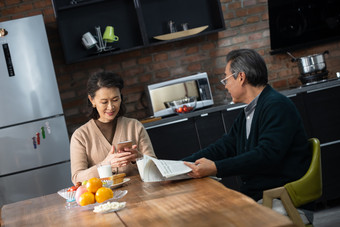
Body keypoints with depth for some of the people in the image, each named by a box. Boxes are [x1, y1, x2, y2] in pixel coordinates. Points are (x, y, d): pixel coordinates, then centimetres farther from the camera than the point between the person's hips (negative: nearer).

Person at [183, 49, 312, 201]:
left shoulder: (277, 106, -12)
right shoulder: (246, 114, 19)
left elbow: (267, 155, -23)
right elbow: (224, 147, 17)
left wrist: (216, 168, -25)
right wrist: (182, 165, 6)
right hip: (251, 194, 9)